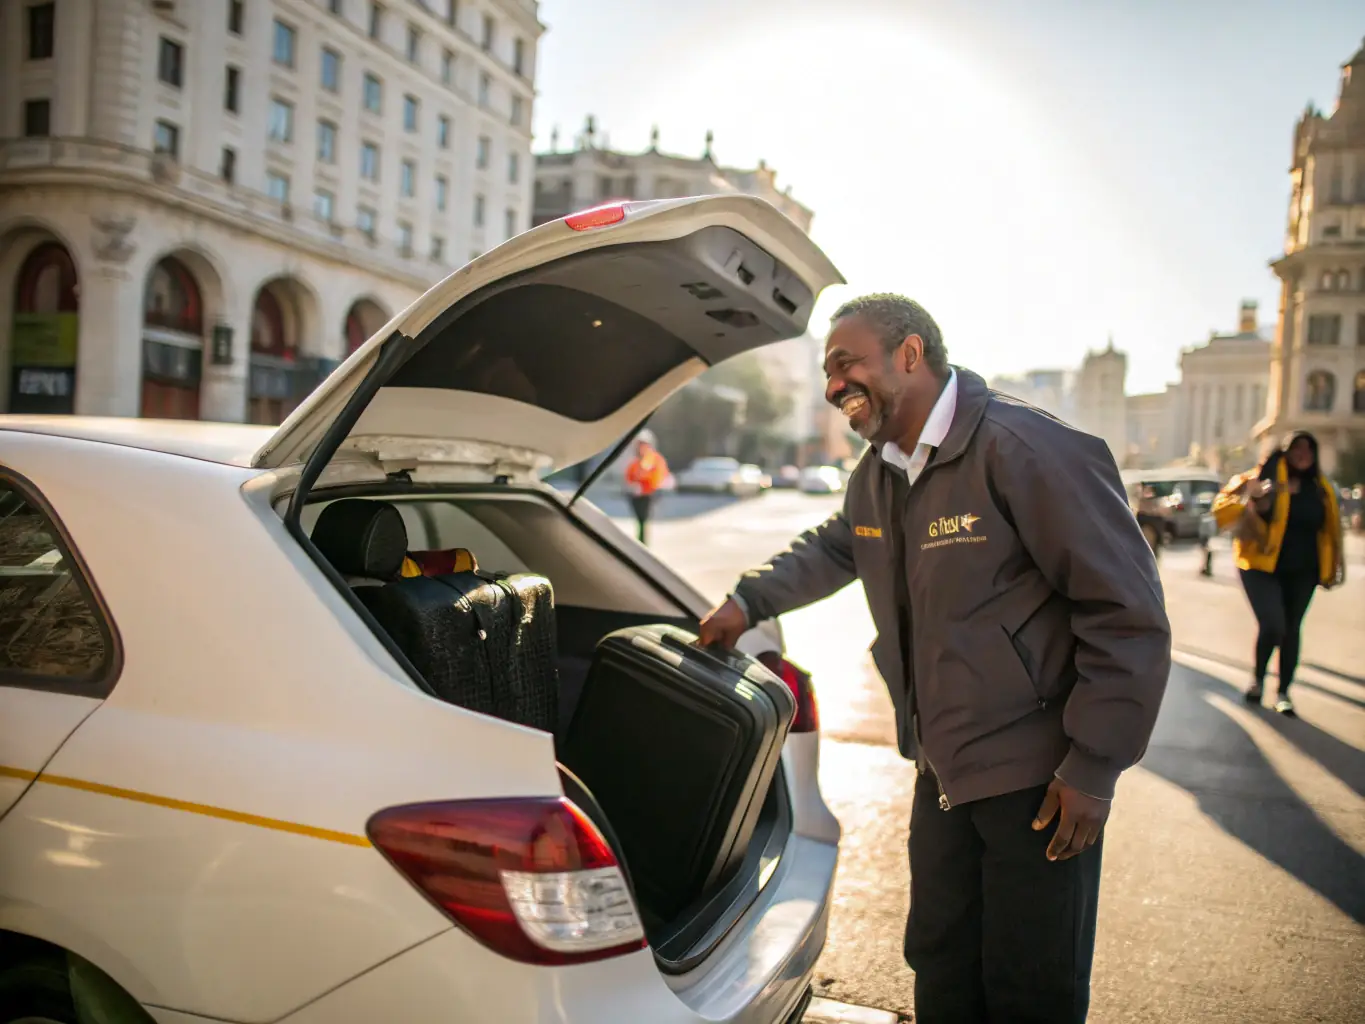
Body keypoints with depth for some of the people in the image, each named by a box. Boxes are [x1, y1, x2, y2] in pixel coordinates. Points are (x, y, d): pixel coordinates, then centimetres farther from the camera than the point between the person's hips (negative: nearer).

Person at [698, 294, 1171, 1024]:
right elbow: (832, 548, 30)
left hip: (1037, 780, -8)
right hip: (943, 774, 8)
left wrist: (1093, 767, -19)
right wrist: (749, 601, 19)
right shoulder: (877, 475, 7)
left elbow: (1129, 614, -19)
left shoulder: (1026, 450, -20)